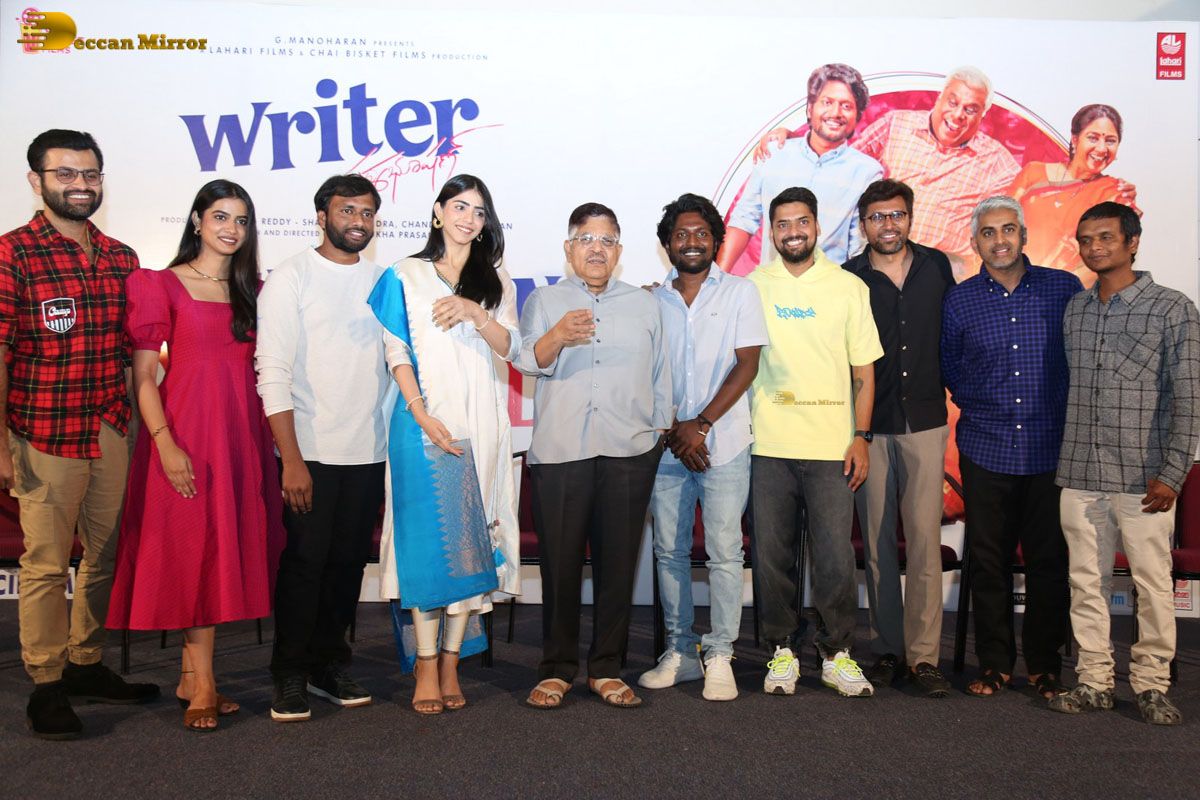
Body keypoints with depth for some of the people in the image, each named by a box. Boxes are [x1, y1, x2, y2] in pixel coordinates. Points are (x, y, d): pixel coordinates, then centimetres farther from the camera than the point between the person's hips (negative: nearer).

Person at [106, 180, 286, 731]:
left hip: (243, 432, 5)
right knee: (192, 547, -3)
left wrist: (275, 437, 6)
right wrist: (165, 443, -15)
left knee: (229, 547, 7)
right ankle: (203, 686, 6)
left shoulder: (252, 290, 13)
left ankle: (191, 675, 20)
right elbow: (142, 373, -5)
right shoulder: (164, 285, -1)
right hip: (185, 428, -5)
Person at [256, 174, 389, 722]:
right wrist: (291, 459, -14)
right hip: (310, 450, -4)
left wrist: (398, 447, 7)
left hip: (368, 451, 4)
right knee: (304, 562, 1)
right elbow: (273, 373, -8)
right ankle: (290, 675, 16)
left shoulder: (382, 281, 11)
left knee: (349, 562, 10)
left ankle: (329, 664, 25)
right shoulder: (291, 278, -3)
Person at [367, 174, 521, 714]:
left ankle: (451, 663, 7)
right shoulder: (406, 275, 10)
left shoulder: (496, 280, 16)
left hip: (481, 422, 2)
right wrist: (422, 414, -11)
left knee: (472, 536, -1)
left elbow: (511, 349, 5)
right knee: (426, 534, -6)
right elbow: (397, 351, 2)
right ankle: (426, 665, 2)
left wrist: (475, 312, -13)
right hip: (425, 419, -2)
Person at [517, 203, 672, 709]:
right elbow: (528, 360, -3)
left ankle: (606, 669, 15)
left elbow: (660, 377, 19)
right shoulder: (545, 301, 12)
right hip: (559, 452, -1)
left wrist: (661, 433, 13)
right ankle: (556, 668, 14)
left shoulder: (645, 305, 19)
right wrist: (557, 336, -22)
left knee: (618, 561, 2)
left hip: (629, 452, 2)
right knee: (560, 562, 0)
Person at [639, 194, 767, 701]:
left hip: (723, 444, -3)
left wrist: (700, 424, -11)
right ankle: (680, 652, 18)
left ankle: (719, 656, 7)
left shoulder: (739, 292, 5)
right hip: (666, 446, 3)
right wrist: (673, 430, -6)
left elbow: (746, 365, -3)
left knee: (724, 553, -3)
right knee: (669, 551, 6)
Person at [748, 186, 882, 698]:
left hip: (831, 446, -1)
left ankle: (837, 655, 16)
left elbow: (864, 371, 8)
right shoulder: (751, 288, 8)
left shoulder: (849, 287, 7)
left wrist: (861, 437, 0)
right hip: (767, 445, 1)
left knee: (835, 557, -1)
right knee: (772, 555, 5)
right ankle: (783, 651, 20)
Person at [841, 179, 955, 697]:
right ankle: (887, 649, 16)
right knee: (877, 542, 5)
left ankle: (923, 655, 3)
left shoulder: (937, 266, 7)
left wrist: (946, 387, 15)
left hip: (925, 423, 1)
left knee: (925, 539, -4)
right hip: (869, 426, -1)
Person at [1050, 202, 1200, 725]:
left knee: (1153, 584, 4)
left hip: (1142, 477, -4)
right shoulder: (1072, 310, 11)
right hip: (1079, 476, 4)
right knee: (1087, 583, 8)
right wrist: (1062, 459, 10)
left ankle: (1151, 685, 18)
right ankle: (1094, 682, 19)